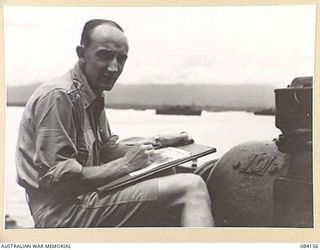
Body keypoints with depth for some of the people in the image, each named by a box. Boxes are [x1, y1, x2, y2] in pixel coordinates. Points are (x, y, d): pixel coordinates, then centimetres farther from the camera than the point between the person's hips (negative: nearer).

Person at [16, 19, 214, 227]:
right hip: (63, 215, -10)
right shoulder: (58, 96, -17)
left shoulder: (94, 98, 14)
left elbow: (107, 149, 20)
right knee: (191, 188, -20)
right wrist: (125, 164, -17)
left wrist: (154, 144, 4)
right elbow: (55, 179, -21)